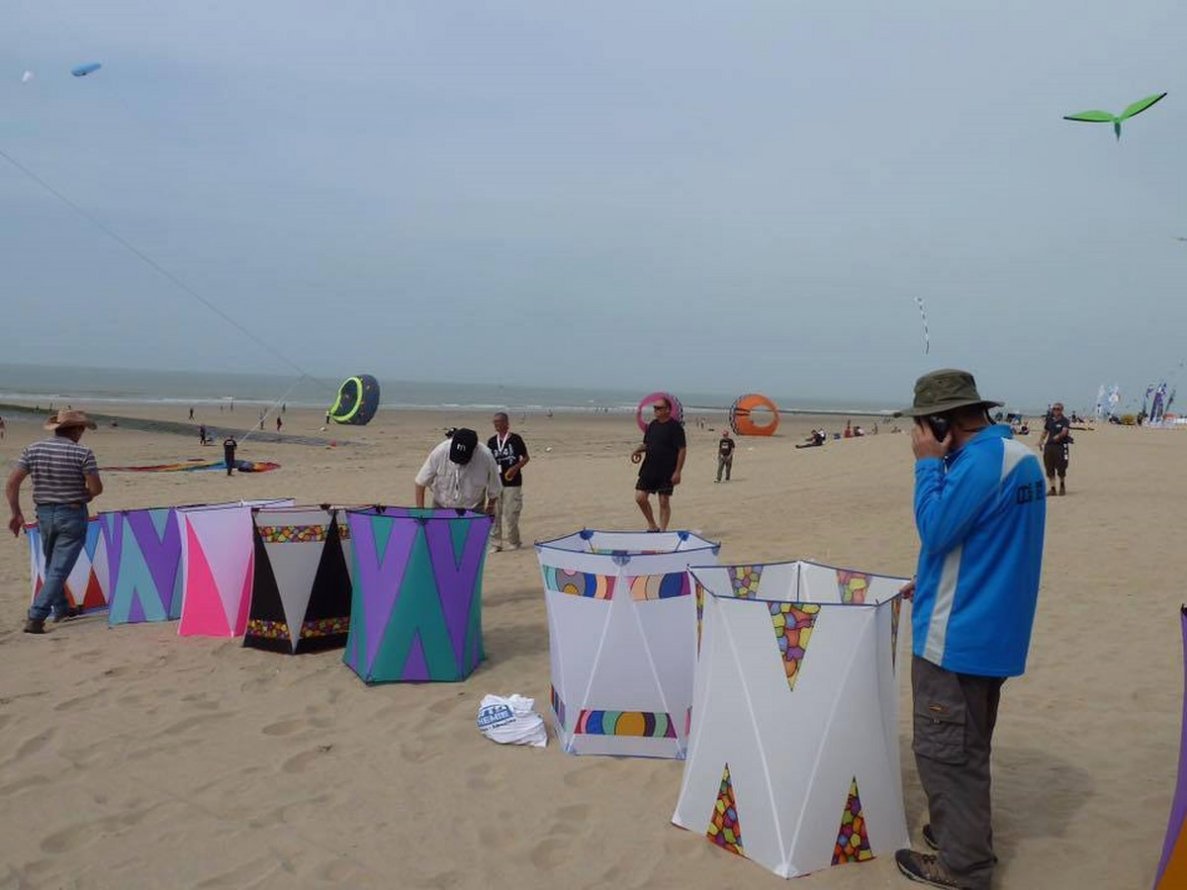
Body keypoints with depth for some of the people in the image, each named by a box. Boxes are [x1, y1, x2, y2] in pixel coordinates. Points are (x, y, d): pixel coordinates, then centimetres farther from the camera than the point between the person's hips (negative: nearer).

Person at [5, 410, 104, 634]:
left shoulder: (33, 449, 1)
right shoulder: (83, 453, -13)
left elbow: (11, 484, -2)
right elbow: (96, 488, -12)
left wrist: (16, 513, 5)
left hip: (44, 514, 5)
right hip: (72, 515, -5)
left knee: (52, 566, 23)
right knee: (59, 569, -1)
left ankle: (61, 608, 37)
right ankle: (35, 619, -8)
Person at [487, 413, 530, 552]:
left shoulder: (515, 439, -3)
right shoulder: (491, 441, 8)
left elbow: (526, 458, 2)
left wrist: (515, 468, -12)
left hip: (513, 482, -4)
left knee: (510, 513, -3)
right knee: (495, 513, 3)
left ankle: (513, 542, 13)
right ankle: (495, 543, 11)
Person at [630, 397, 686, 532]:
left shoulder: (675, 427, -10)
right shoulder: (652, 425, 10)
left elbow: (682, 450, -12)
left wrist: (677, 472, -17)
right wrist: (638, 450, -2)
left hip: (667, 472, -6)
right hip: (649, 469, 6)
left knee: (664, 502, 1)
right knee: (640, 497, 0)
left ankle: (662, 530, 13)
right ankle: (652, 526, 16)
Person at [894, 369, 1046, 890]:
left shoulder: (981, 460, -22)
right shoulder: (1018, 454, 10)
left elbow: (935, 529, -22)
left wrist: (928, 464, -14)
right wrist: (934, 579, 19)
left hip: (956, 634, -10)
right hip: (988, 630, 10)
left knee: (945, 750, 1)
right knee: (966, 745, 21)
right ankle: (964, 837, 34)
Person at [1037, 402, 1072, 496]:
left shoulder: (1065, 421, -2)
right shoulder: (1049, 420, 14)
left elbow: (1064, 431, -17)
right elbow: (1045, 432, 20)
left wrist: (1058, 436, -34)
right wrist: (1041, 441, 6)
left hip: (1061, 446, -5)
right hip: (1049, 445, 5)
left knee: (1061, 468, 0)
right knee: (1049, 468, 3)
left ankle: (1062, 486, 24)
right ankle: (1052, 488, 8)